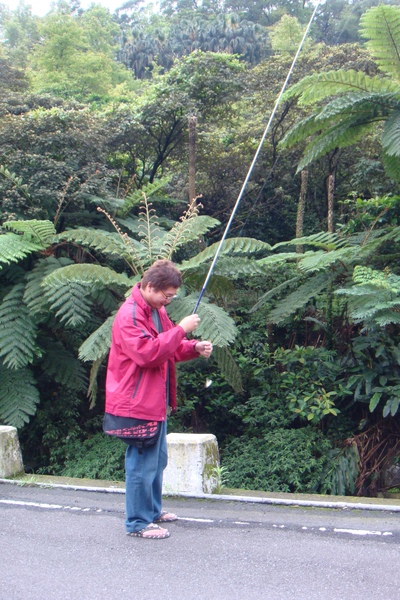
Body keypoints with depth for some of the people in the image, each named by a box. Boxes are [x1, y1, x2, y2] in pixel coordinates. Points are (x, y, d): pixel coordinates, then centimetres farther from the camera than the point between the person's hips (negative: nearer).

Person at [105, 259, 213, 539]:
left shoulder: (157, 310, 14)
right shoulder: (129, 315, -18)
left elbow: (169, 348, 23)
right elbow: (148, 352, -29)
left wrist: (194, 348, 4)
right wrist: (181, 330, -27)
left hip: (157, 400, 10)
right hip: (138, 402, -10)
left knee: (158, 459, 20)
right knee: (143, 463, -4)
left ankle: (153, 510, 34)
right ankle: (138, 522, 7)